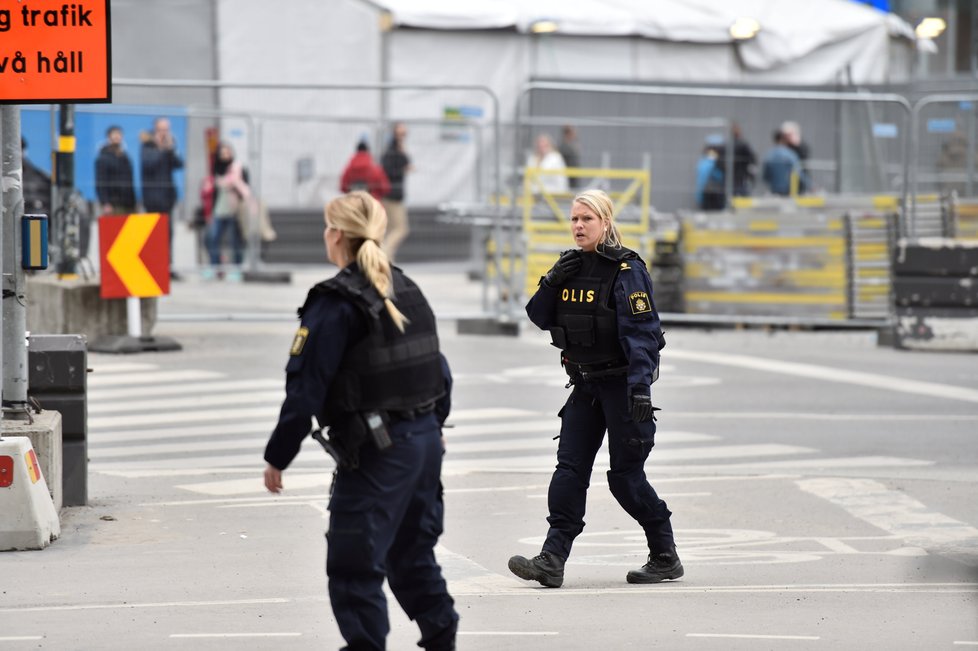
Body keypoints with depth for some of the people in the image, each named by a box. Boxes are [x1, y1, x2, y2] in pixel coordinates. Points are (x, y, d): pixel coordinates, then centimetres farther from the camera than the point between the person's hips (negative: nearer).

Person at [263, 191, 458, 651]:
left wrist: (278, 456, -8)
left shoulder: (335, 304, -13)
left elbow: (305, 388, -14)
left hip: (375, 451, -8)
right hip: (426, 440, 8)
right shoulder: (407, 291, 10)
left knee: (354, 563, -2)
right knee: (412, 552, 20)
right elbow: (439, 370, 16)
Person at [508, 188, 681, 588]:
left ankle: (665, 557, 12)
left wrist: (640, 388, -27)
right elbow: (540, 318, 13)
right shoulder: (571, 267, 9)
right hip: (585, 384, 7)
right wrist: (551, 282, -6)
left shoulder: (626, 270, -12)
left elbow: (642, 332, -18)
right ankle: (552, 560, -6)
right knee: (569, 468, -1)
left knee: (625, 474, -2)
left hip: (621, 383, -7)